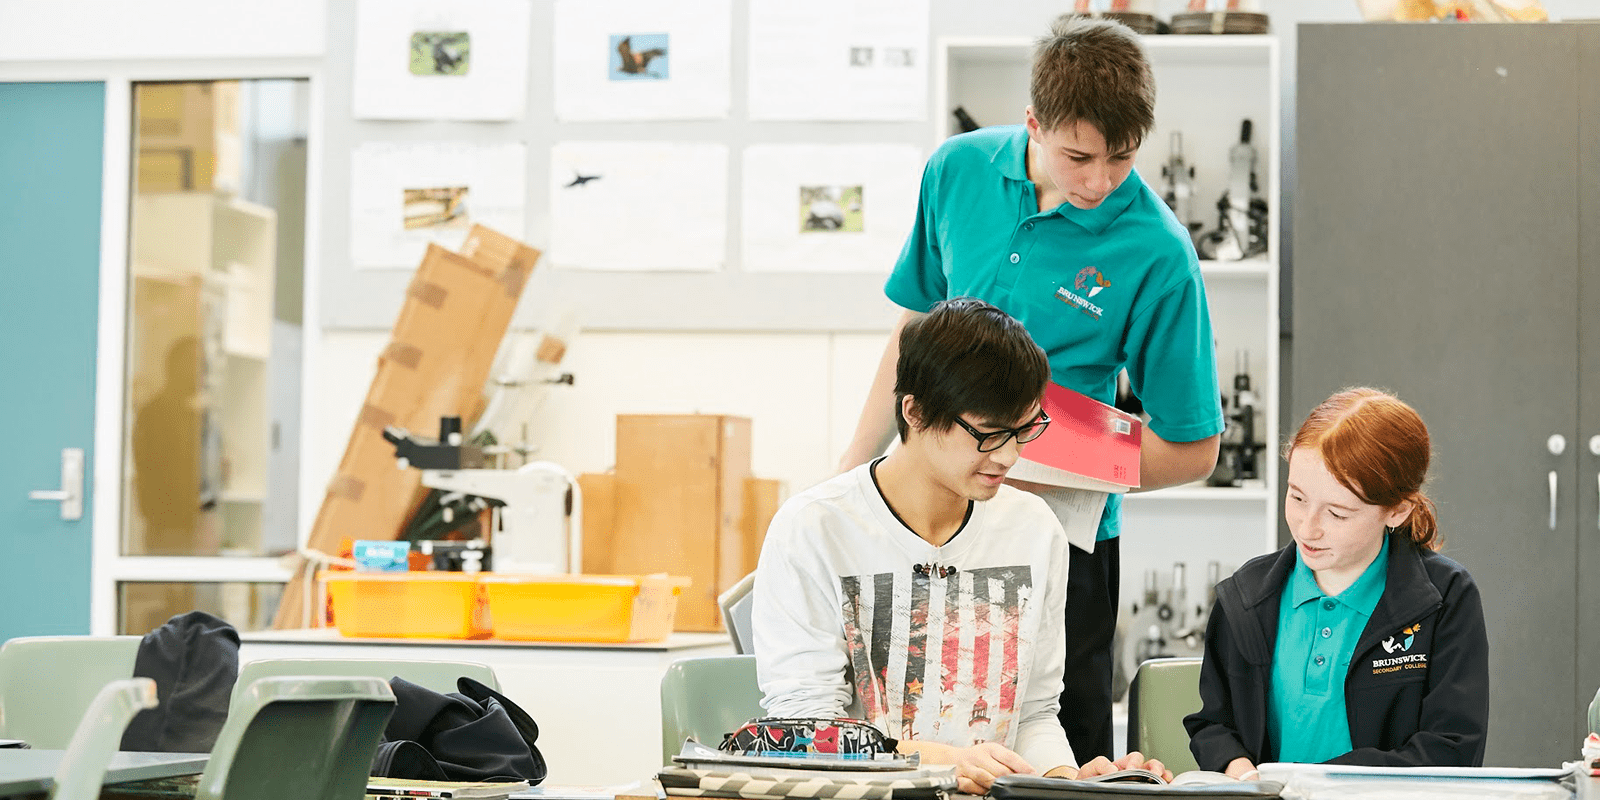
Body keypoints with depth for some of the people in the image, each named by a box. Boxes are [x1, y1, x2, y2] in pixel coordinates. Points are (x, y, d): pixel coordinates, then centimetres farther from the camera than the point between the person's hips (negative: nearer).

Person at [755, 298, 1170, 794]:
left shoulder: (1035, 530, 9)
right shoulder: (811, 530, -6)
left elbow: (1035, 712, 13)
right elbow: (804, 723, -10)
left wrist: (1065, 777, -9)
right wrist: (941, 760, -23)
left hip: (992, 793, 4)